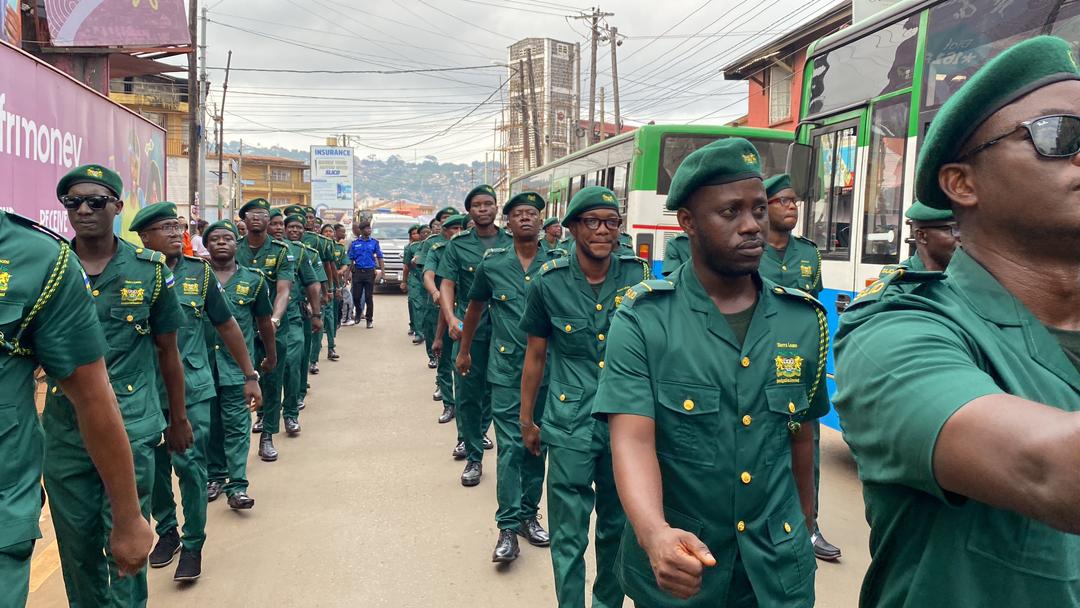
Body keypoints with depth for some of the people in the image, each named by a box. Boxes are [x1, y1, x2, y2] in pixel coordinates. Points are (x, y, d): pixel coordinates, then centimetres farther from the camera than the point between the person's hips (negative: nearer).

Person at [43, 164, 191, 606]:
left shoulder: (150, 269, -2)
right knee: (77, 544, 14)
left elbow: (167, 350, 6)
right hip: (64, 431, 2)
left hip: (132, 429, -2)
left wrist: (178, 419, 10)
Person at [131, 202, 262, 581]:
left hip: (193, 388, -1)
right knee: (154, 466, 13)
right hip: (146, 390, 1)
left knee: (190, 463, -3)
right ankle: (166, 532, 33)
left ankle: (193, 544, 13)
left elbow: (226, 325, 5)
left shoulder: (198, 272, -1)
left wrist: (250, 375, 6)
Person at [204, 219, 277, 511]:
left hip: (237, 365, -1)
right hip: (202, 363, 2)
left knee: (237, 425, -4)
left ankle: (237, 486, -2)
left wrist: (271, 356, 20)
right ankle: (215, 476, 25)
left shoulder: (254, 281, 3)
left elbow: (264, 322, 12)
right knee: (210, 424, 11)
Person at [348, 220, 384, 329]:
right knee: (356, 296, 3)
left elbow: (379, 257, 5)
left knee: (369, 297, -1)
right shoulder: (355, 243, 6)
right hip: (357, 271, 1)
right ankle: (358, 313, 30)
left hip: (370, 272, -1)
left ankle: (369, 319, 8)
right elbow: (351, 259, 8)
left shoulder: (374, 242, 5)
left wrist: (382, 270, -4)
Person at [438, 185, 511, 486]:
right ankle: (474, 456, 12)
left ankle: (480, 432, 43)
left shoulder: (512, 243, 3)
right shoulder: (457, 245, 2)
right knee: (467, 393, 0)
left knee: (495, 388, 15)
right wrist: (451, 319, -20)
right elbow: (447, 285, -3)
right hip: (468, 329, -1)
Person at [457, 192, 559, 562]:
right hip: (506, 368, -1)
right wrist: (464, 350, 21)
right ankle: (508, 526, 4)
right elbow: (475, 307, 15)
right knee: (510, 446, -3)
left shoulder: (558, 264, 0)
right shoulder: (492, 264, 2)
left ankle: (529, 515, 25)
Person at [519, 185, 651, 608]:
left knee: (618, 526, 17)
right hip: (571, 424, -2)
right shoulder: (549, 282, -5)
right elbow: (536, 356, 4)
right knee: (568, 534, 5)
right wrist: (527, 421, 9)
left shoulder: (637, 276, -2)